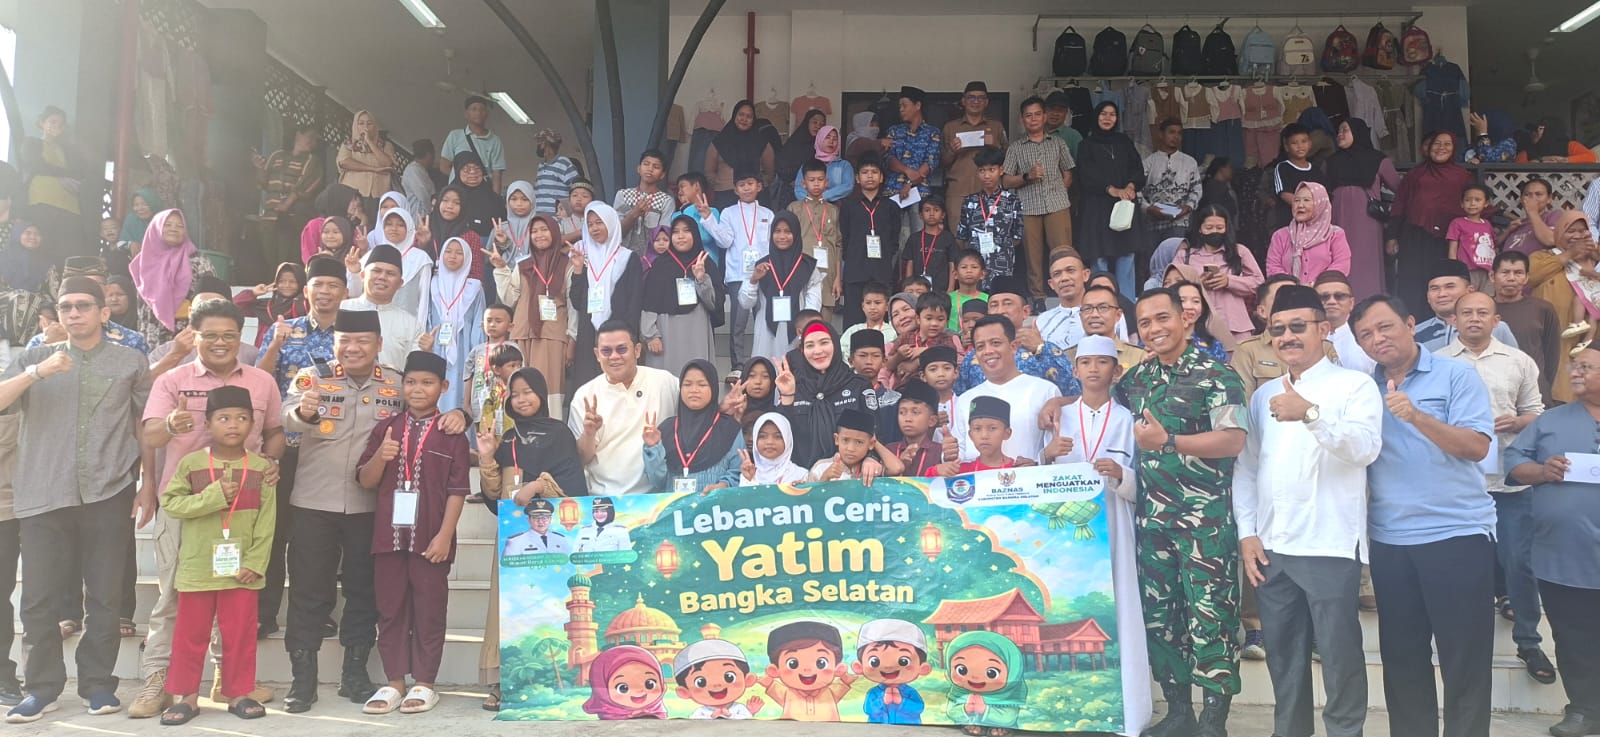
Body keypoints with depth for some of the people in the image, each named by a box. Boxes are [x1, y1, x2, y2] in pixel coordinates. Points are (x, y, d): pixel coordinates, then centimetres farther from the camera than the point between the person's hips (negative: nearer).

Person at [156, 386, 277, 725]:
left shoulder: (261, 467, -1)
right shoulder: (191, 463, -2)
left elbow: (267, 521, -3)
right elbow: (170, 503, -7)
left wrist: (255, 562, -9)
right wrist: (213, 496, -19)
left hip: (241, 568, 0)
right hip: (197, 567, 0)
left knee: (240, 634, 7)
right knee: (190, 635, 8)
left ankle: (239, 694, 19)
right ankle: (186, 696, 20)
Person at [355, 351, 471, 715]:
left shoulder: (452, 434, -2)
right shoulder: (385, 428, 7)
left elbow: (457, 490, -5)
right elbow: (365, 481, 7)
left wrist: (445, 535, -12)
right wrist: (380, 457, -13)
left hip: (430, 537, -3)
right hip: (389, 534, 3)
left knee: (429, 610, 5)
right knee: (390, 610, 10)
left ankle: (424, 684, 14)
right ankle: (393, 682, 20)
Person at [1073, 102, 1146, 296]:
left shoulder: (1124, 141, 16)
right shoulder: (1087, 145, 5)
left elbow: (1138, 169, 9)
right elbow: (1086, 175, -7)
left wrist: (1131, 186, -12)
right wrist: (1111, 189, -20)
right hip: (1097, 208, -3)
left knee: (1126, 257, -1)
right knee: (1100, 258, -6)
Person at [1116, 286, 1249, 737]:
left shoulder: (1215, 375, -8)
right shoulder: (1137, 379, 11)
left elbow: (1234, 441, -18)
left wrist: (1168, 441, -23)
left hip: (1205, 518, -6)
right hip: (1152, 517, 7)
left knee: (1209, 617, -4)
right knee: (1157, 614, 11)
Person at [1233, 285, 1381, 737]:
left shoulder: (1354, 385, -1)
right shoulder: (1264, 394, 15)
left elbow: (1366, 448, -17)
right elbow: (1245, 466, 12)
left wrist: (1311, 413, -30)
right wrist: (1247, 534, 3)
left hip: (1330, 545, -5)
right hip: (1271, 547, 5)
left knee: (1340, 655, 0)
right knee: (1283, 655, 12)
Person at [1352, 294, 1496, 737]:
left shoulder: (1456, 376, -3)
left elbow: (1477, 447, -13)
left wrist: (1417, 416, -24)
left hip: (1457, 535, -4)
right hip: (1389, 541, 4)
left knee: (1465, 655, 1)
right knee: (1401, 656, 12)